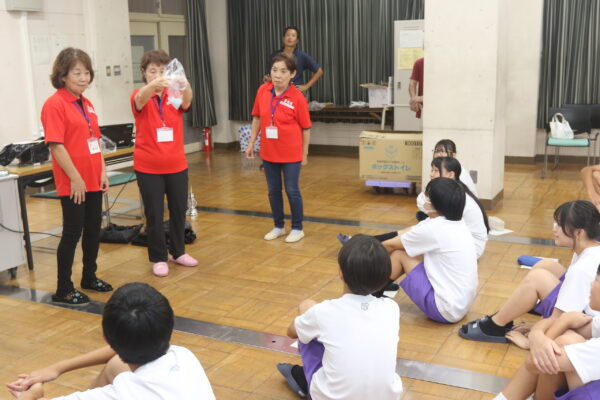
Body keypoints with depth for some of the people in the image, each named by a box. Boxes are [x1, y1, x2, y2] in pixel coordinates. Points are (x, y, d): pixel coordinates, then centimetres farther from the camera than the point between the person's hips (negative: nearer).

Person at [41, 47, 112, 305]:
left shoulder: (86, 104, 11)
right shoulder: (54, 104, -13)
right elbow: (56, 145, -17)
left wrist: (103, 172, 8)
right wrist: (75, 178, -18)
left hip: (93, 180, 8)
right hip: (73, 184, -8)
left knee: (94, 229, 15)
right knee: (72, 233, 0)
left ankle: (89, 277, 32)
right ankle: (63, 290, 12)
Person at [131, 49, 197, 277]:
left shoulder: (174, 96, 1)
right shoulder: (140, 97, -5)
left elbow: (187, 102, -22)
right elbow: (140, 99, -29)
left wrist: (185, 85, -47)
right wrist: (154, 85, -53)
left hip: (176, 164, 3)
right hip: (148, 167, -3)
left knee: (179, 210, 12)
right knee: (154, 214, 4)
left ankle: (178, 252, 29)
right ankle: (158, 258, 17)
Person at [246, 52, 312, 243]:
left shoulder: (298, 98, -15)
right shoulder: (262, 91, -3)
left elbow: (306, 127, -7)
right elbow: (257, 118, 8)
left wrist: (305, 153, -4)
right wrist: (251, 143, 8)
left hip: (291, 153, -4)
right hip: (268, 152, 4)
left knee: (292, 191, 5)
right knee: (273, 191, 14)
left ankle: (297, 228, 22)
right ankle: (278, 226, 31)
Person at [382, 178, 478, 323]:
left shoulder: (433, 229, -20)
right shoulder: (457, 223, 3)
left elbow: (391, 245, -3)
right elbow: (408, 233, 12)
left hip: (445, 310, -8)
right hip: (461, 305, 8)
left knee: (398, 254, -3)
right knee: (410, 250, 11)